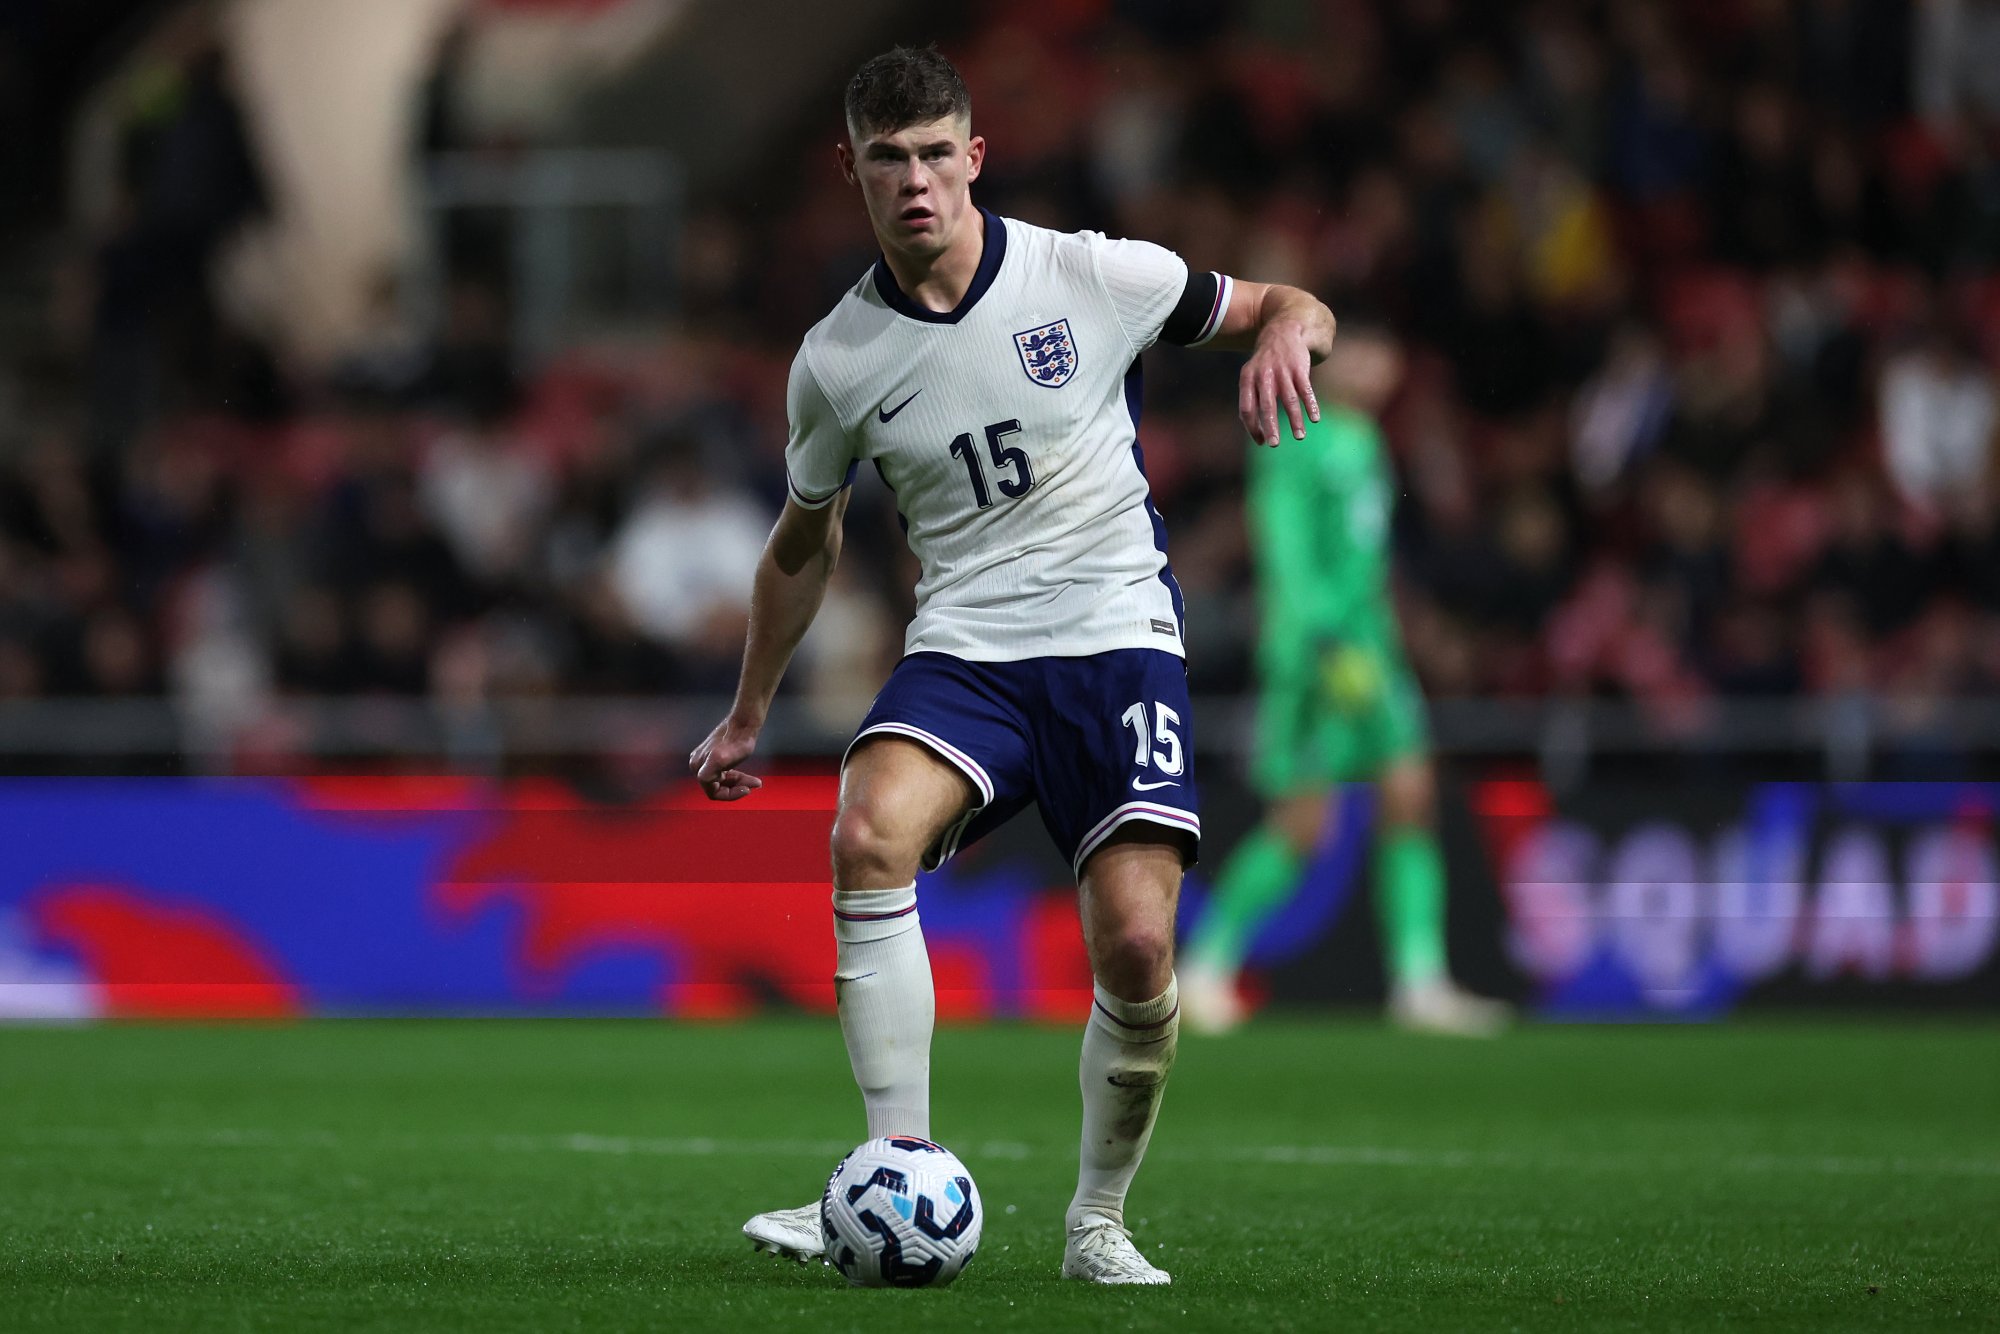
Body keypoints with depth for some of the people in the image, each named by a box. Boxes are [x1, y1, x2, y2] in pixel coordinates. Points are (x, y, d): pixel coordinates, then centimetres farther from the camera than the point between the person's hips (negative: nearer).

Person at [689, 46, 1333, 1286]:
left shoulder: (1091, 275, -4)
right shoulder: (836, 360, 2)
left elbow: (1285, 308, 9)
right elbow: (807, 540, 19)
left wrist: (1285, 333, -16)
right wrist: (747, 717, 24)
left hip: (1115, 634, -1)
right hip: (963, 648, 2)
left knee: (1136, 942, -19)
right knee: (869, 833, -30)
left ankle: (1101, 1222, 6)